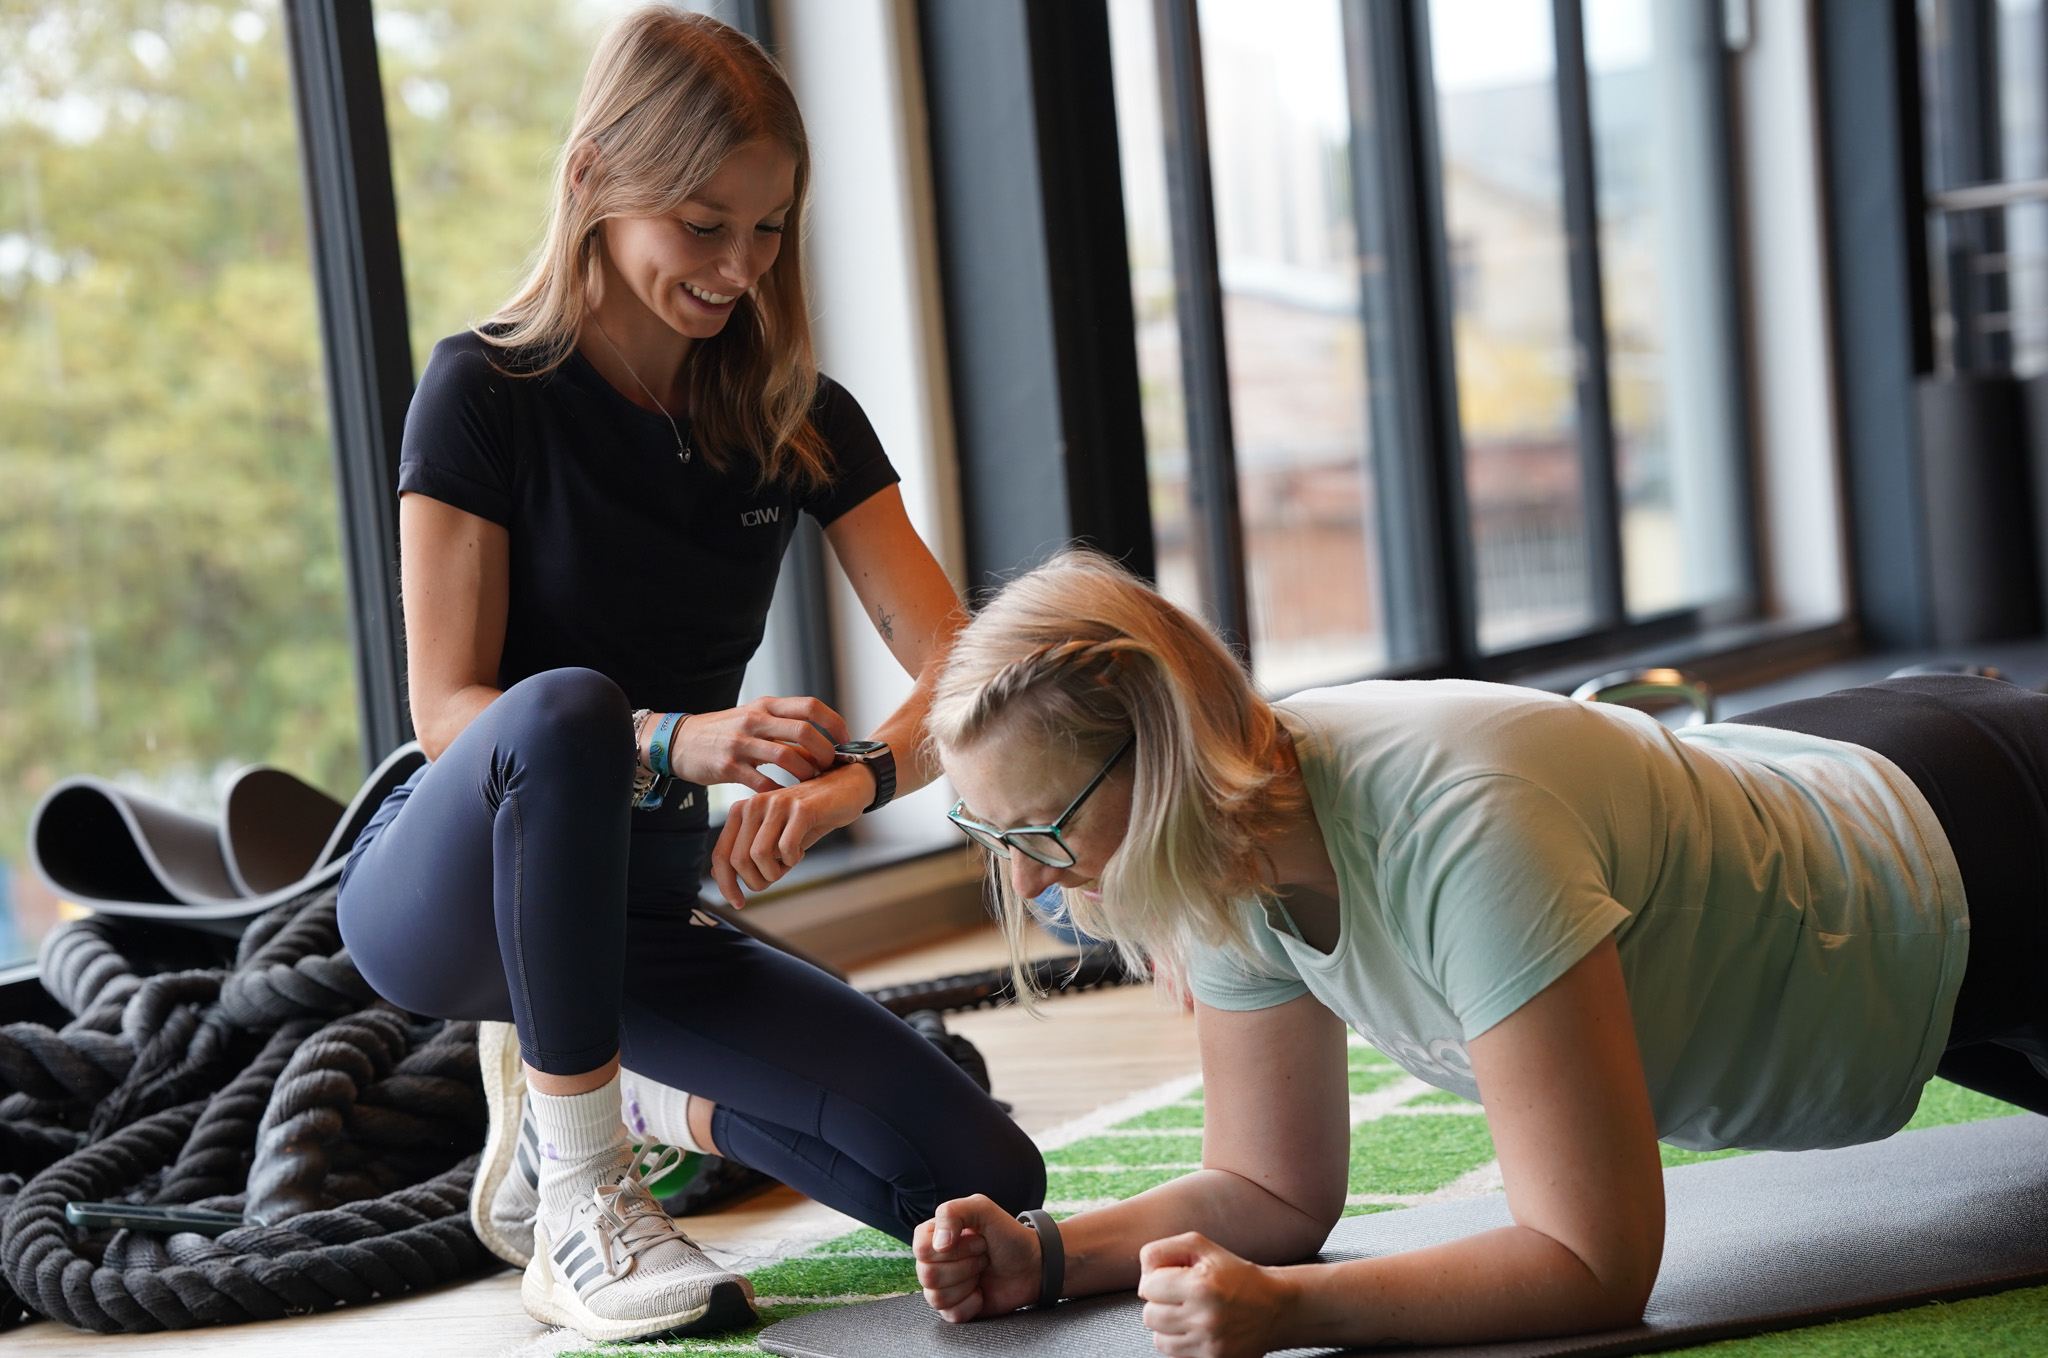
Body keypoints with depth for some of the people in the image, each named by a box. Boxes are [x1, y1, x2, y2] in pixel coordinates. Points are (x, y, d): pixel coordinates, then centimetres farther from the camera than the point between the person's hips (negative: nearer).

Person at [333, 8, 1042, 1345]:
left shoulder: (798, 418, 0)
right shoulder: (490, 393, -11)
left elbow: (958, 672, -10)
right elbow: (448, 712, -18)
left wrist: (853, 779, -34)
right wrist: (672, 739, -37)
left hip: (636, 907, 4)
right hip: (443, 894, -4)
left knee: (984, 1185, -13)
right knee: (569, 705, -40)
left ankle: (623, 1093, 10)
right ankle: (580, 1202, -25)